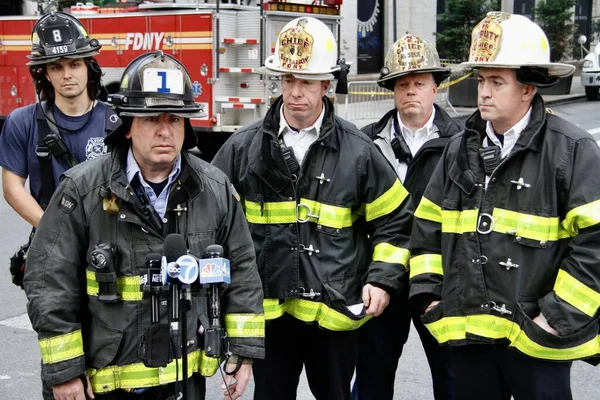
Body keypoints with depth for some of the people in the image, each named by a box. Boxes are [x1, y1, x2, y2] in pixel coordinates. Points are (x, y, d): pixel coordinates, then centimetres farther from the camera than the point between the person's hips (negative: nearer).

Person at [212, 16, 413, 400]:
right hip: (268, 311, 1)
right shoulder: (244, 146, -2)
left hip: (335, 311, 0)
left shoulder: (358, 150, -4)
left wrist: (383, 280, -4)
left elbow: (395, 220, 4)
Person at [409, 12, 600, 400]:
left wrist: (559, 315, -15)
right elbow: (428, 226, 14)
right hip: (467, 332, 5)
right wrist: (429, 294, 7)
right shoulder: (460, 149, 8)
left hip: (536, 338, -5)